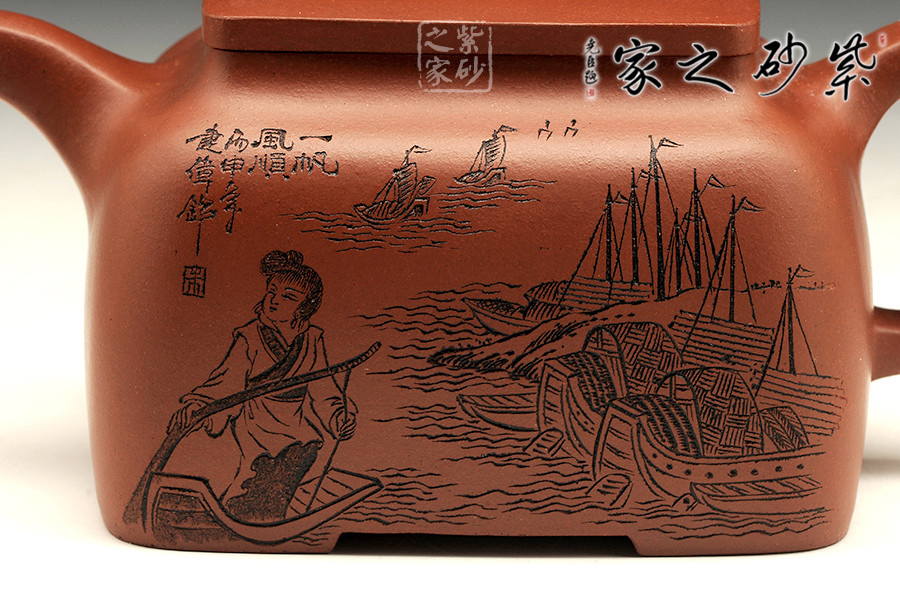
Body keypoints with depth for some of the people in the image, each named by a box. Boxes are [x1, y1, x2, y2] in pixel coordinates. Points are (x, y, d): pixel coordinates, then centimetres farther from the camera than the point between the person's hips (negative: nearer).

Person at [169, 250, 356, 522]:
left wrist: (341, 417, -6)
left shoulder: (312, 339, 7)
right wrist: (195, 404, -26)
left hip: (298, 427, 2)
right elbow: (225, 382, -10)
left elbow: (323, 389, 10)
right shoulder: (249, 337, -2)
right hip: (256, 426, -2)